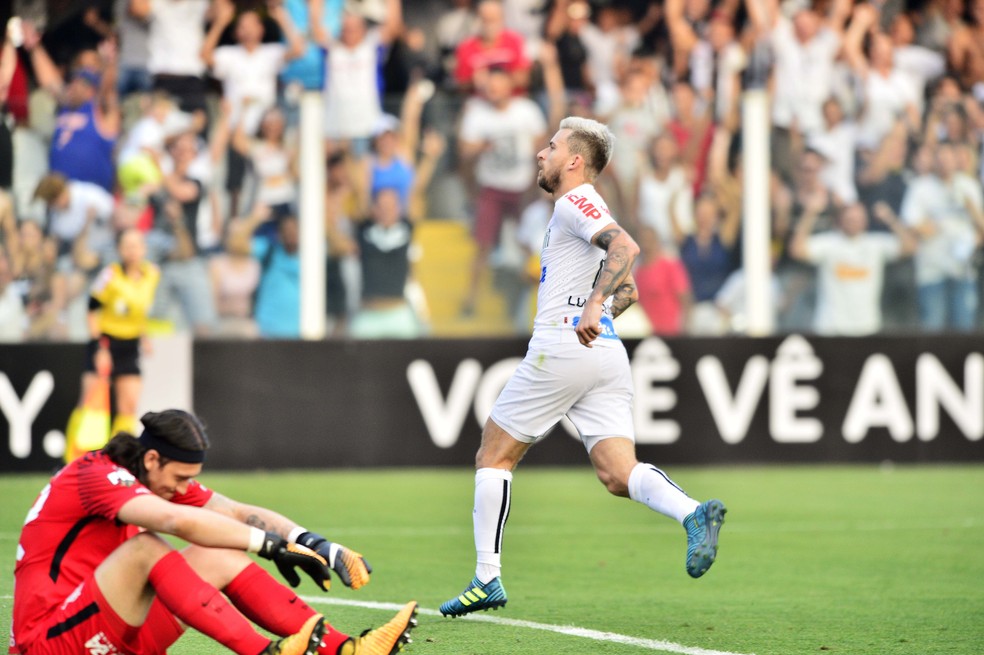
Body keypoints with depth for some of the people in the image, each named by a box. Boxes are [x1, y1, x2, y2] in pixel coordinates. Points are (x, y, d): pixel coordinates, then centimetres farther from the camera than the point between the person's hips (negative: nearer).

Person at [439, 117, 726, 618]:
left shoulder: (575, 202, -5)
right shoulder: (583, 210, 24)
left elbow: (626, 247, -24)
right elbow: (627, 290, 32)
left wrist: (591, 307, -34)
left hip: (561, 347, -9)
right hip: (607, 354, 9)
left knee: (493, 457, 5)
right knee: (618, 474, -4)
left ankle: (488, 577, 5)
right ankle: (693, 514, -32)